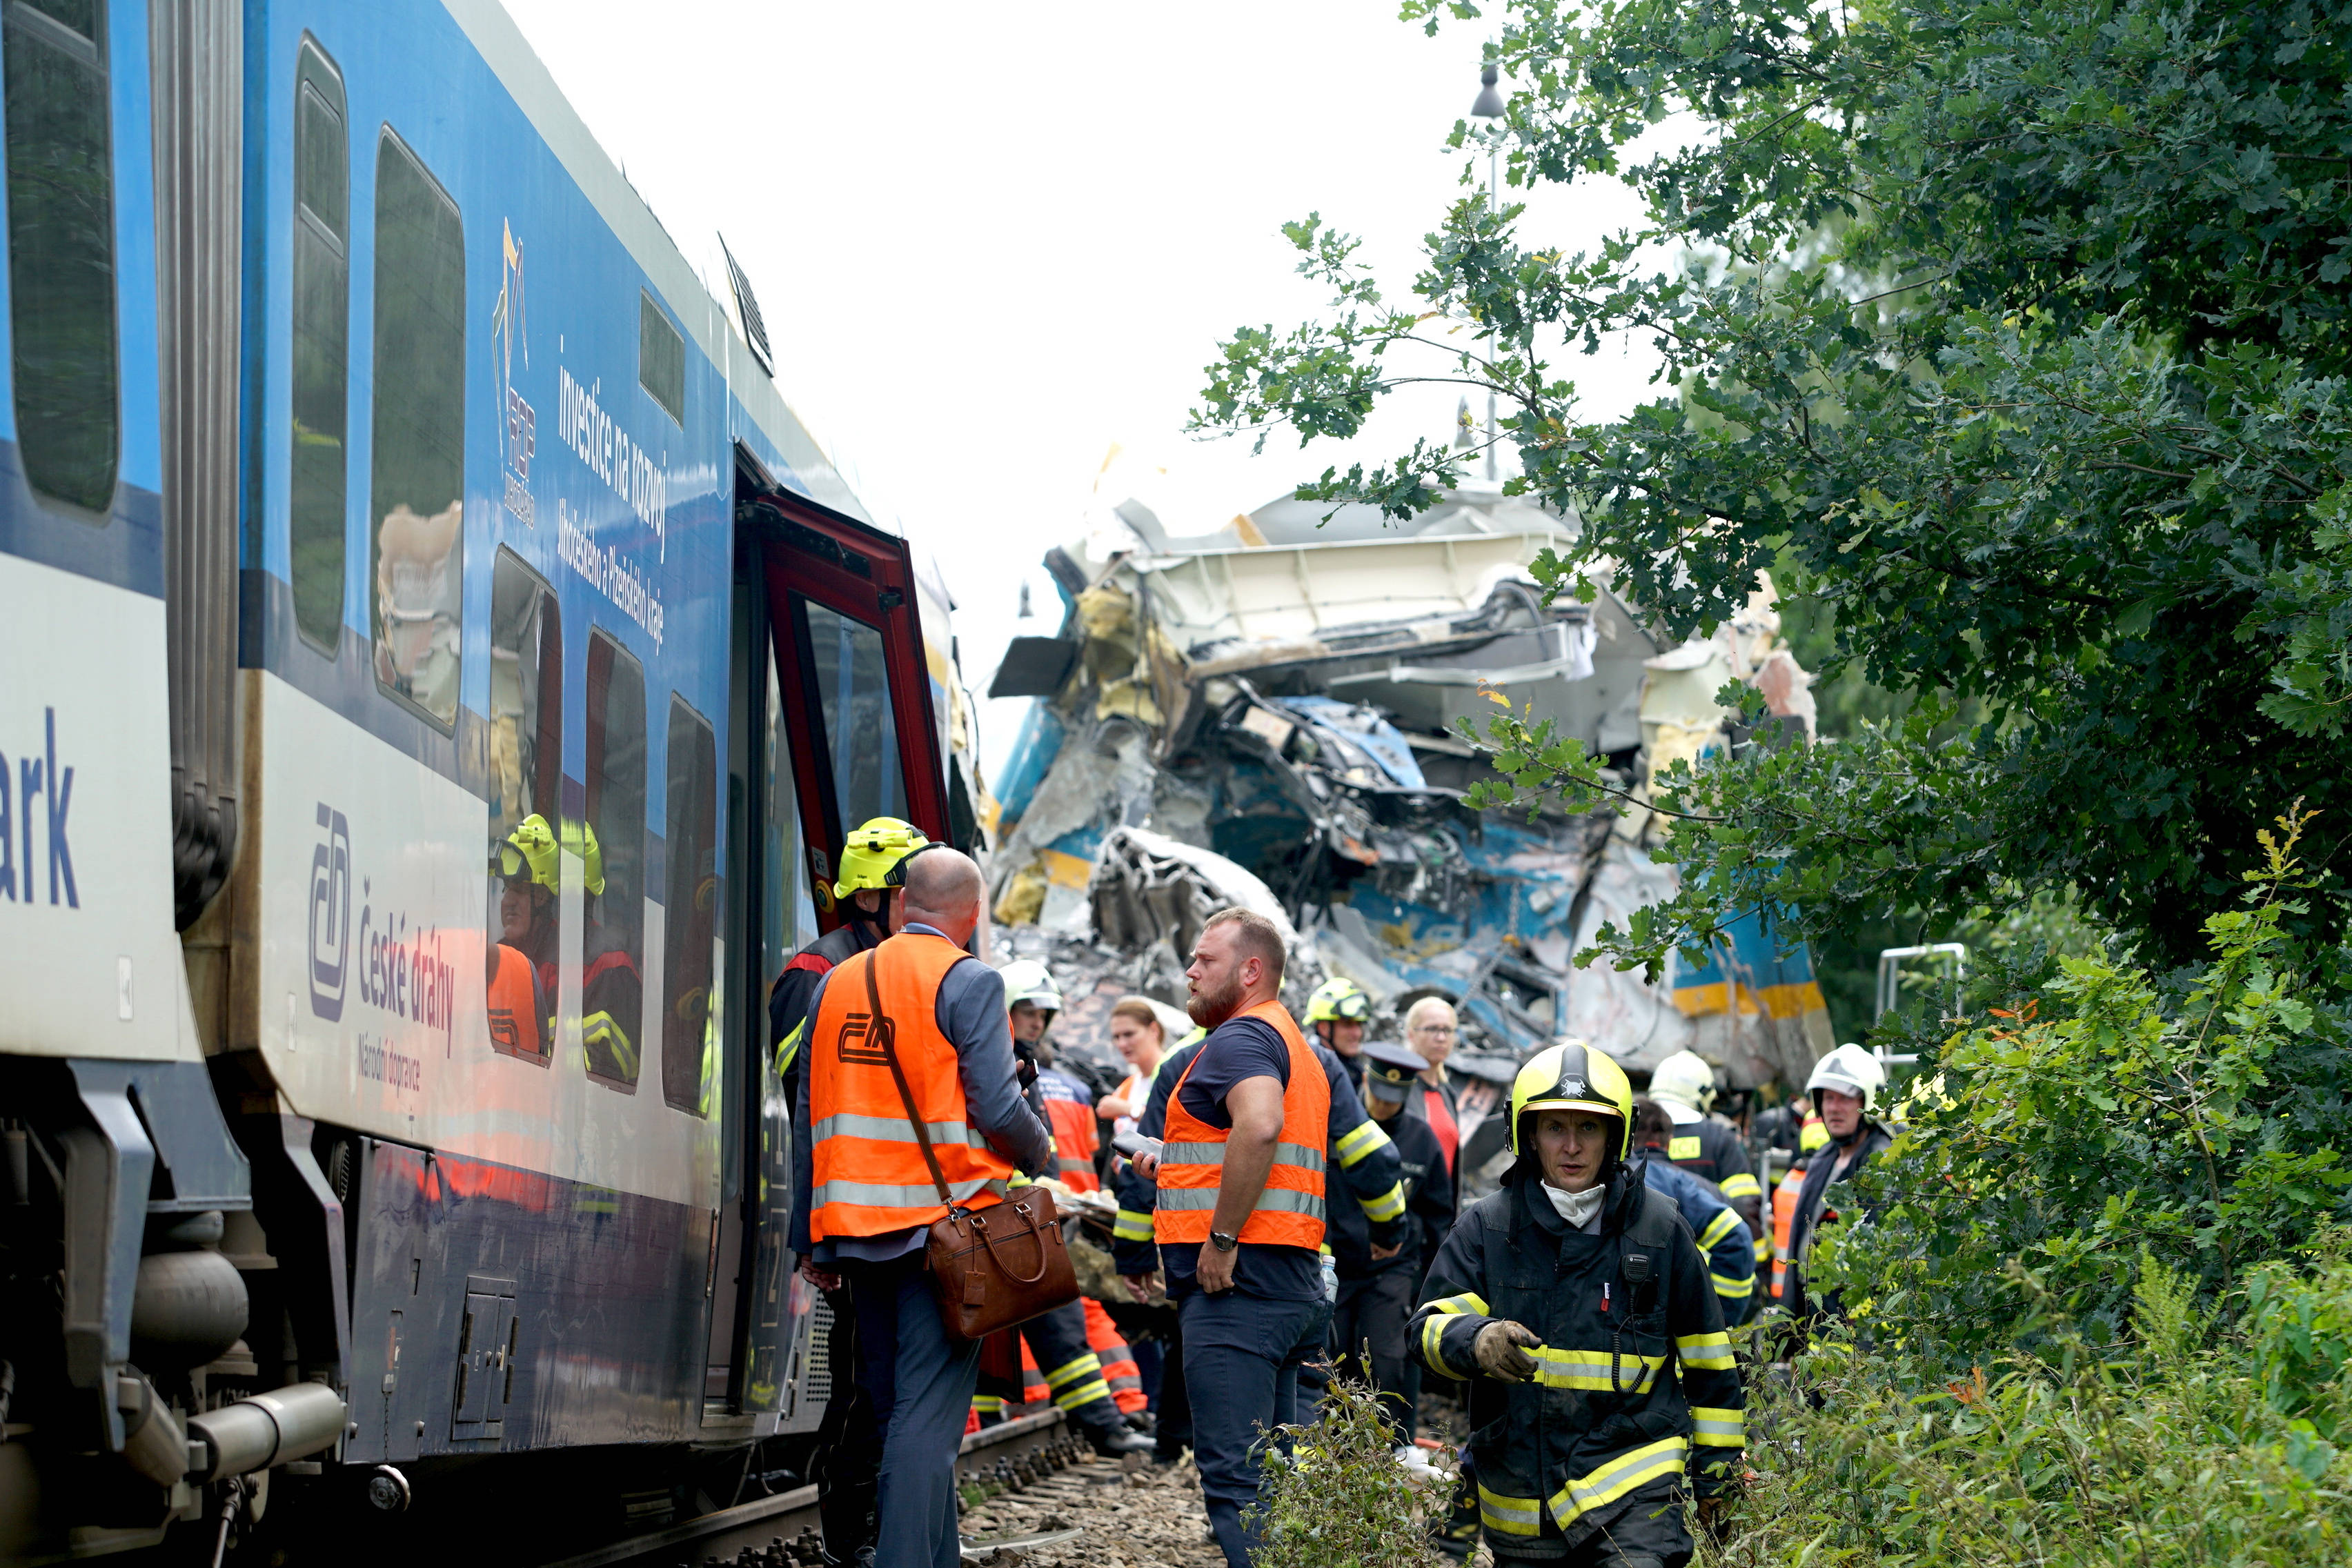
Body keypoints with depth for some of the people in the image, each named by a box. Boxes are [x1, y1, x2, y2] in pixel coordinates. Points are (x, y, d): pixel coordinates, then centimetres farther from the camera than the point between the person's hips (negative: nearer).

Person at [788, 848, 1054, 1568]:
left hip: (854, 1230, 6)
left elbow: (809, 1120, 12)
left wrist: (811, 1239, 16)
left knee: (897, 1409, 15)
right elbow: (996, 1107, -13)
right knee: (929, 1413, -8)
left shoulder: (836, 983, 12)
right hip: (943, 1221, -6)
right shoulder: (969, 983, -7)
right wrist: (1039, 1154, 8)